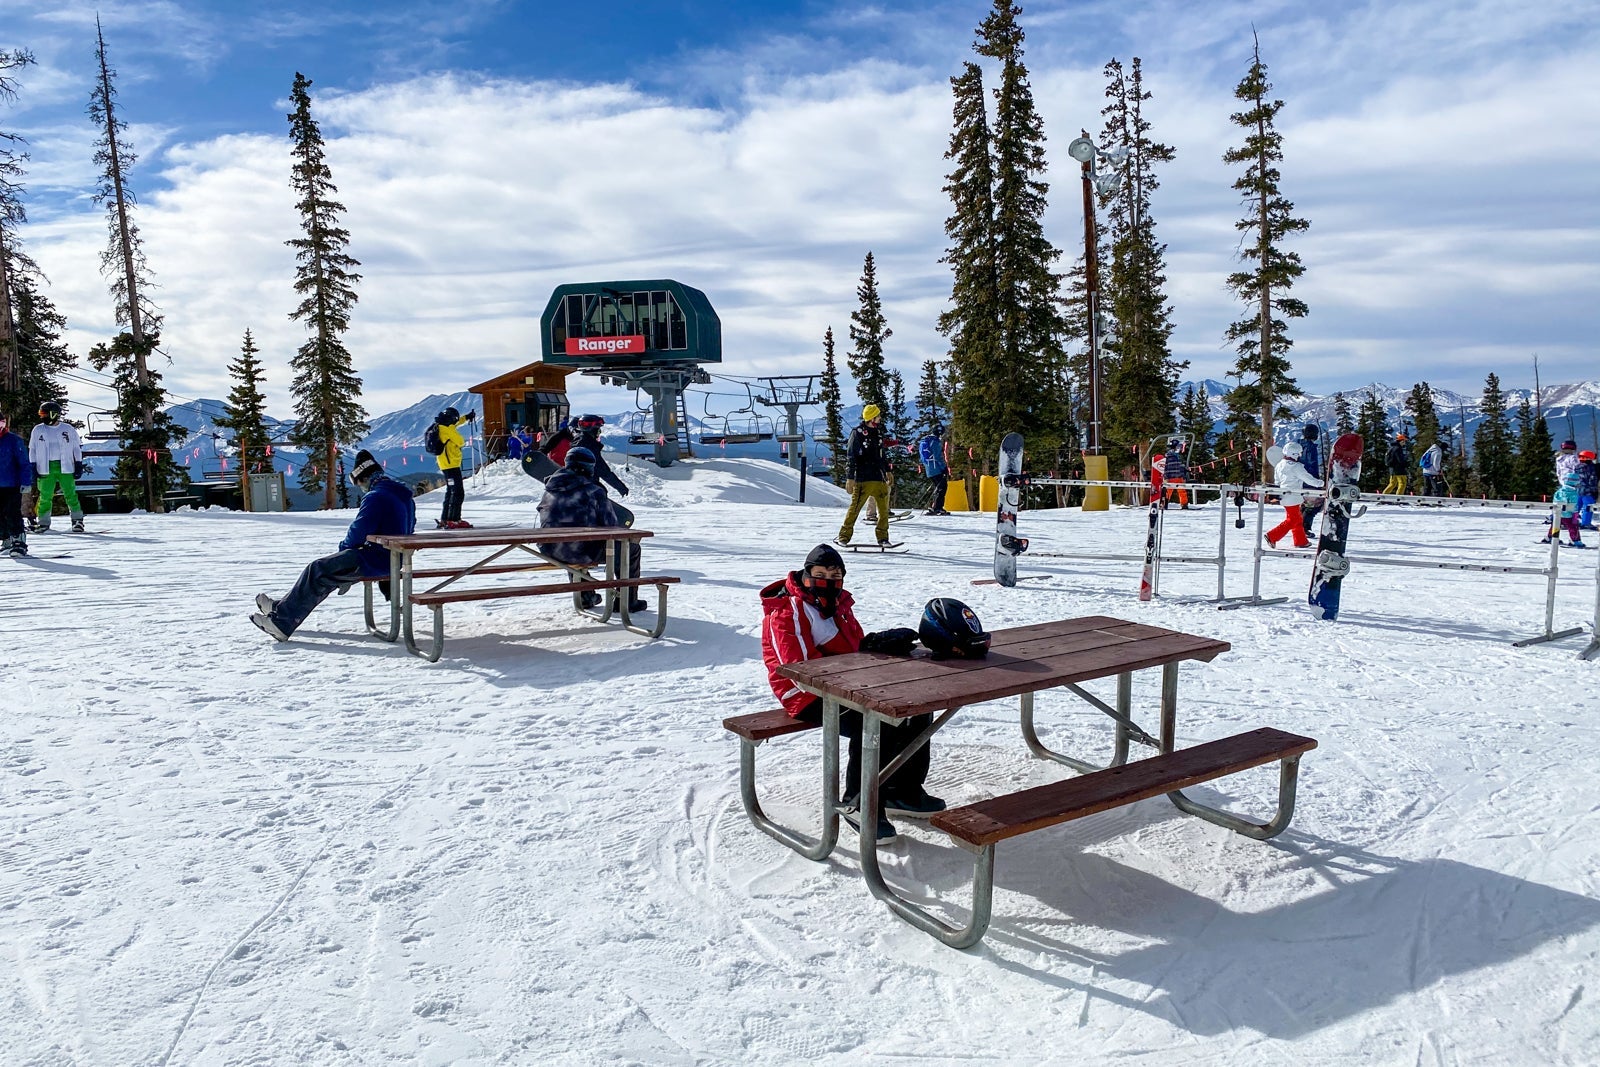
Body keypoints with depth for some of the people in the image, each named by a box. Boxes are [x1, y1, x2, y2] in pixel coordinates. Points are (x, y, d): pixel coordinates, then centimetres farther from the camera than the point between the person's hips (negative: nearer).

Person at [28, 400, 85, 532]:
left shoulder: (68, 429, 6)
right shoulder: (38, 430, 10)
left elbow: (77, 448, 9)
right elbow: (32, 450, 13)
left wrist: (79, 466, 3)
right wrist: (33, 467, 4)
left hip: (65, 468, -2)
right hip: (45, 469, 2)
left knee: (70, 494, -6)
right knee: (45, 496, 1)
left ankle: (77, 520, -3)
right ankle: (43, 521, 8)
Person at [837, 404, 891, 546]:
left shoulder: (878, 432, 16)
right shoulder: (857, 433, -6)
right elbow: (850, 456, -8)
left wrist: (887, 470, 27)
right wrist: (850, 477, -13)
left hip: (879, 477, 7)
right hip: (863, 478, -7)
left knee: (884, 508, 5)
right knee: (855, 507, -6)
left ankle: (882, 537, 14)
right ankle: (844, 536, 3)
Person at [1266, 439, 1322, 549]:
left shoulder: (1279, 465, 7)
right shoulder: (1296, 467, -16)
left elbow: (1277, 481, 15)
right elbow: (1308, 479, -10)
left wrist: (1278, 493, 26)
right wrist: (1320, 483, 4)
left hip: (1284, 497, 9)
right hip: (1293, 497, -9)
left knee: (1298, 519, 18)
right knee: (1291, 521, -3)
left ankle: (1301, 541, 23)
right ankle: (1272, 537, -9)